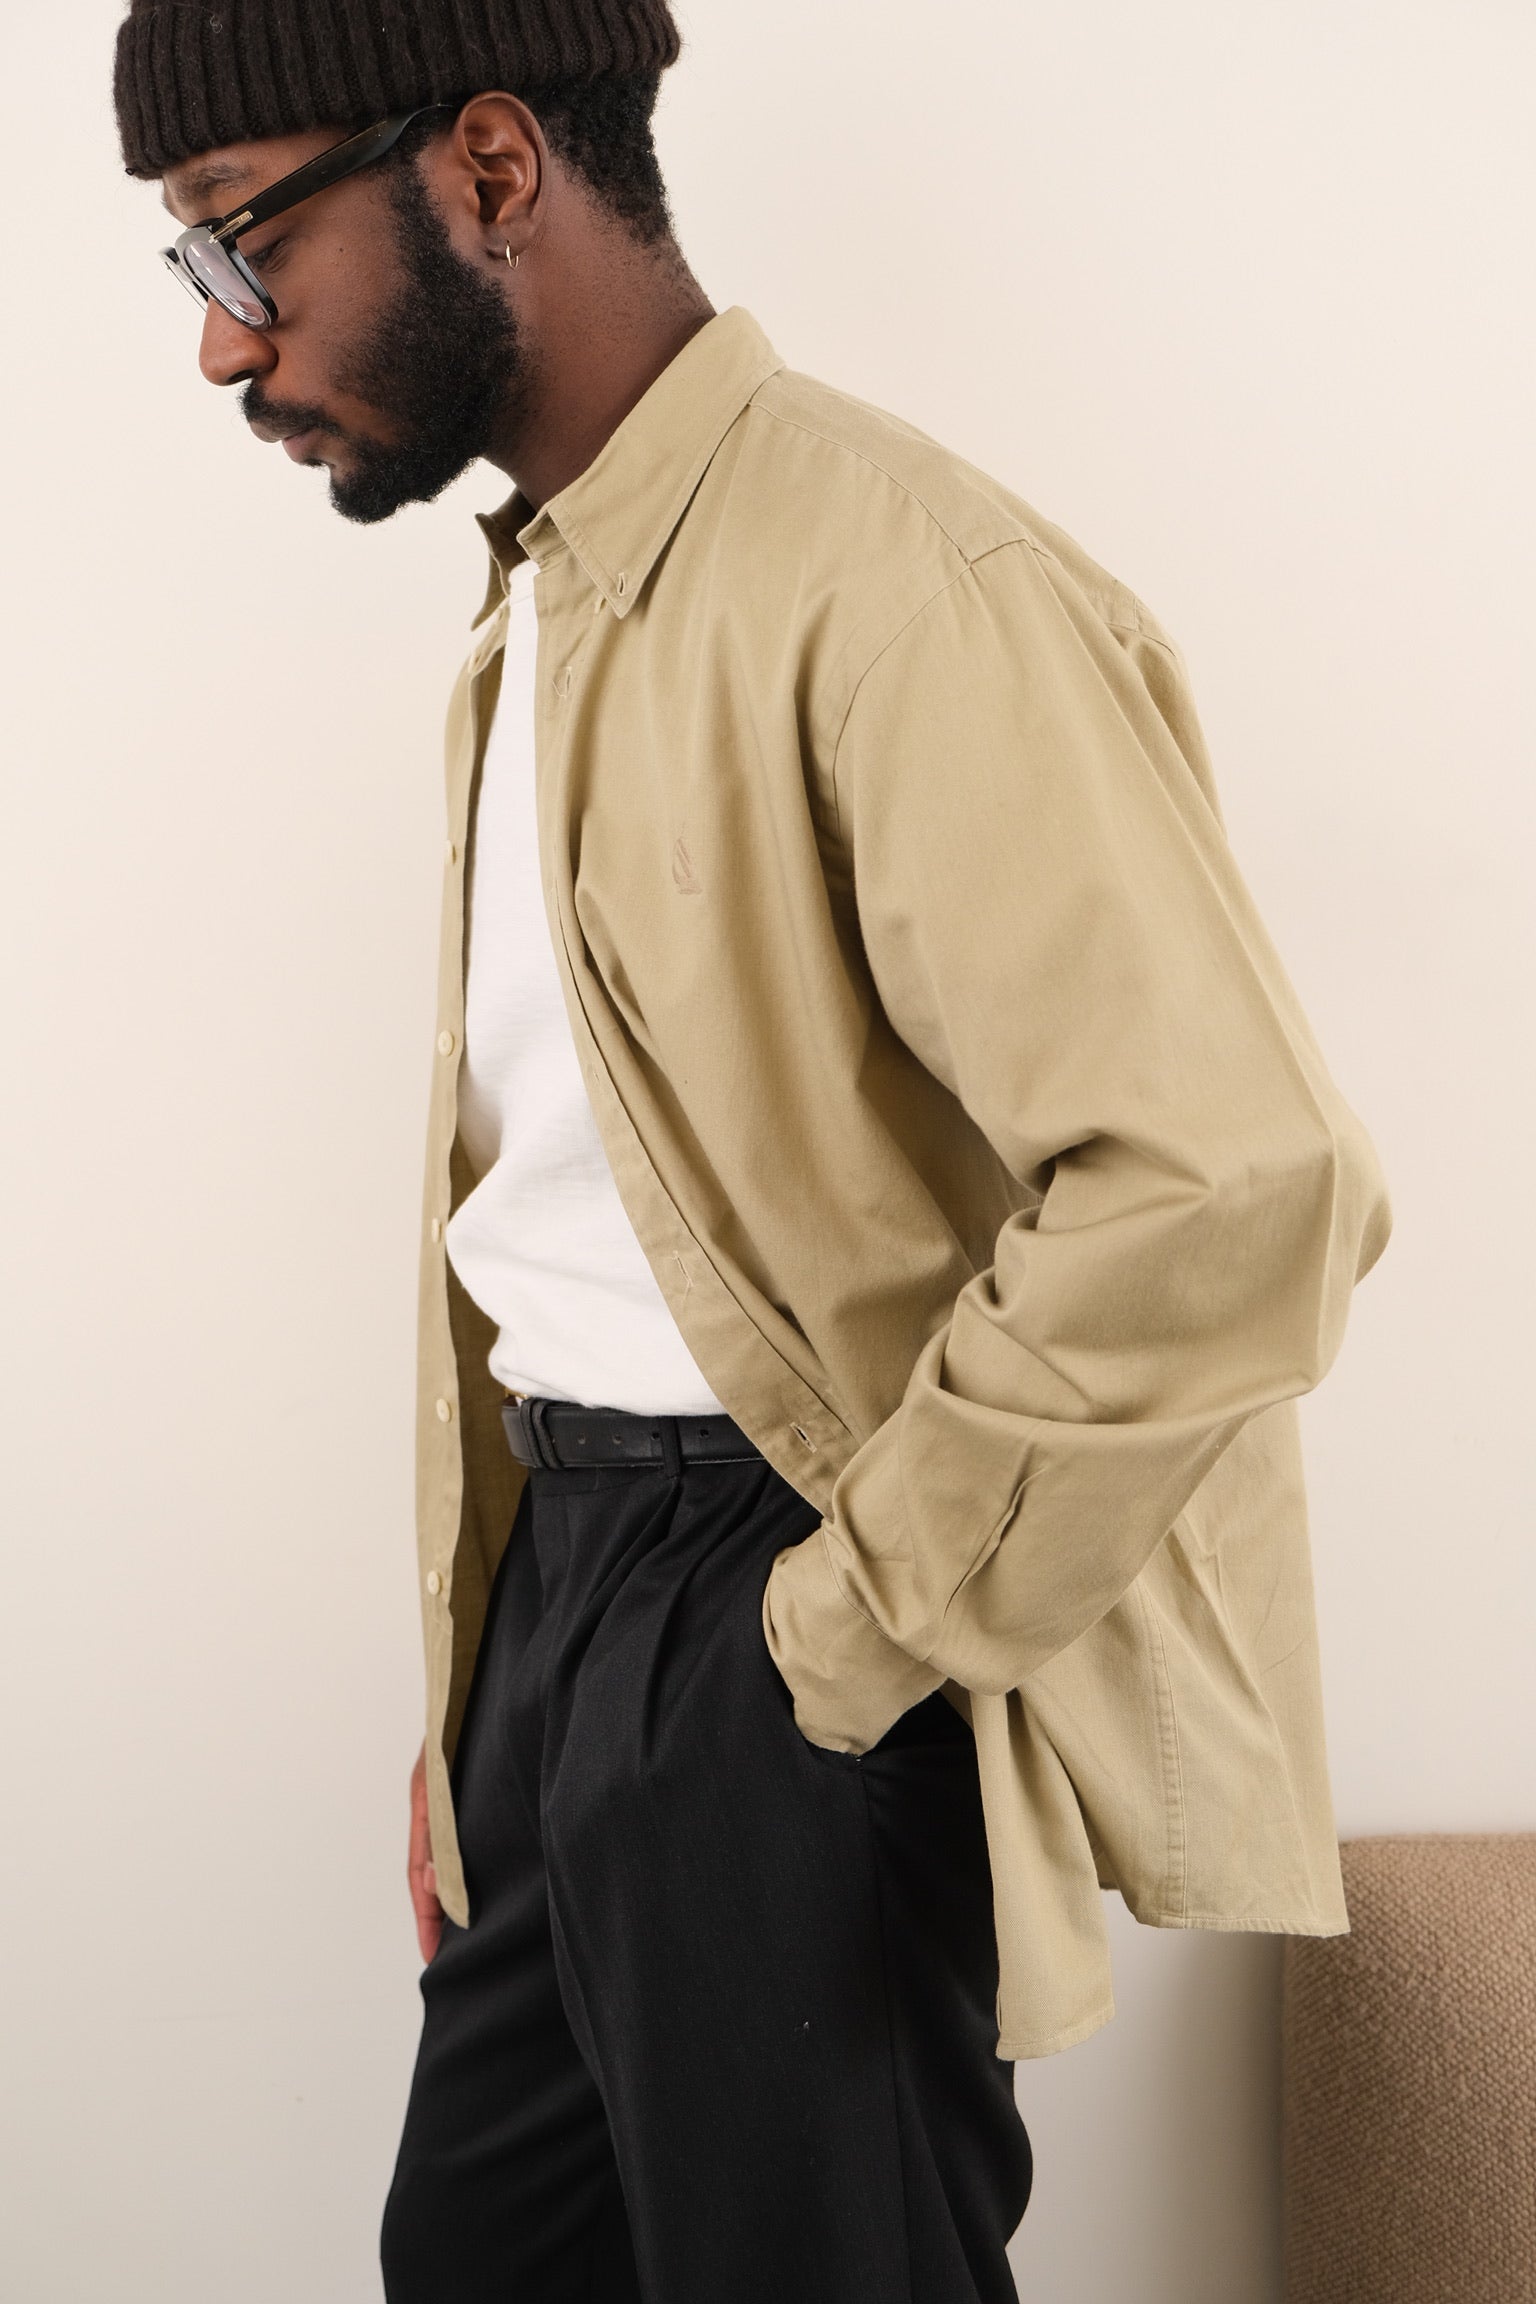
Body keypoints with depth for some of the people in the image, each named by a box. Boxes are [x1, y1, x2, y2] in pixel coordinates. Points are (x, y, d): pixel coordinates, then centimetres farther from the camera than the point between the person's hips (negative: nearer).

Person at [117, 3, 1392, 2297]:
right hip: (562, 1581, 9)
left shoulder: (893, 578, -19)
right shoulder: (542, 604, 12)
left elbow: (1231, 1187, -29)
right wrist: (468, 1714, 14)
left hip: (780, 1626, -9)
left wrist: (850, 1632, -19)